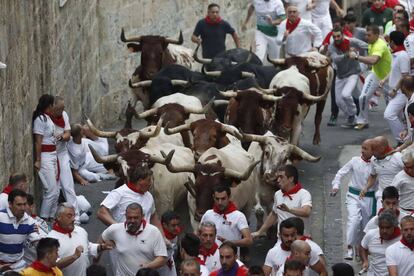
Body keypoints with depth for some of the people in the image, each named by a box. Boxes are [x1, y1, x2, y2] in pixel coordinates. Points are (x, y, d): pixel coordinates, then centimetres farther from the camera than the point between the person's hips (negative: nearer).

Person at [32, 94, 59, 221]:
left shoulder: (48, 118, 11)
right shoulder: (40, 119, -14)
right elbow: (38, 141, -16)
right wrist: (38, 160, -17)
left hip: (53, 155, 9)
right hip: (45, 156, -9)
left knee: (55, 191, 11)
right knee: (51, 190, -9)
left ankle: (51, 217, 19)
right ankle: (44, 219, -3)